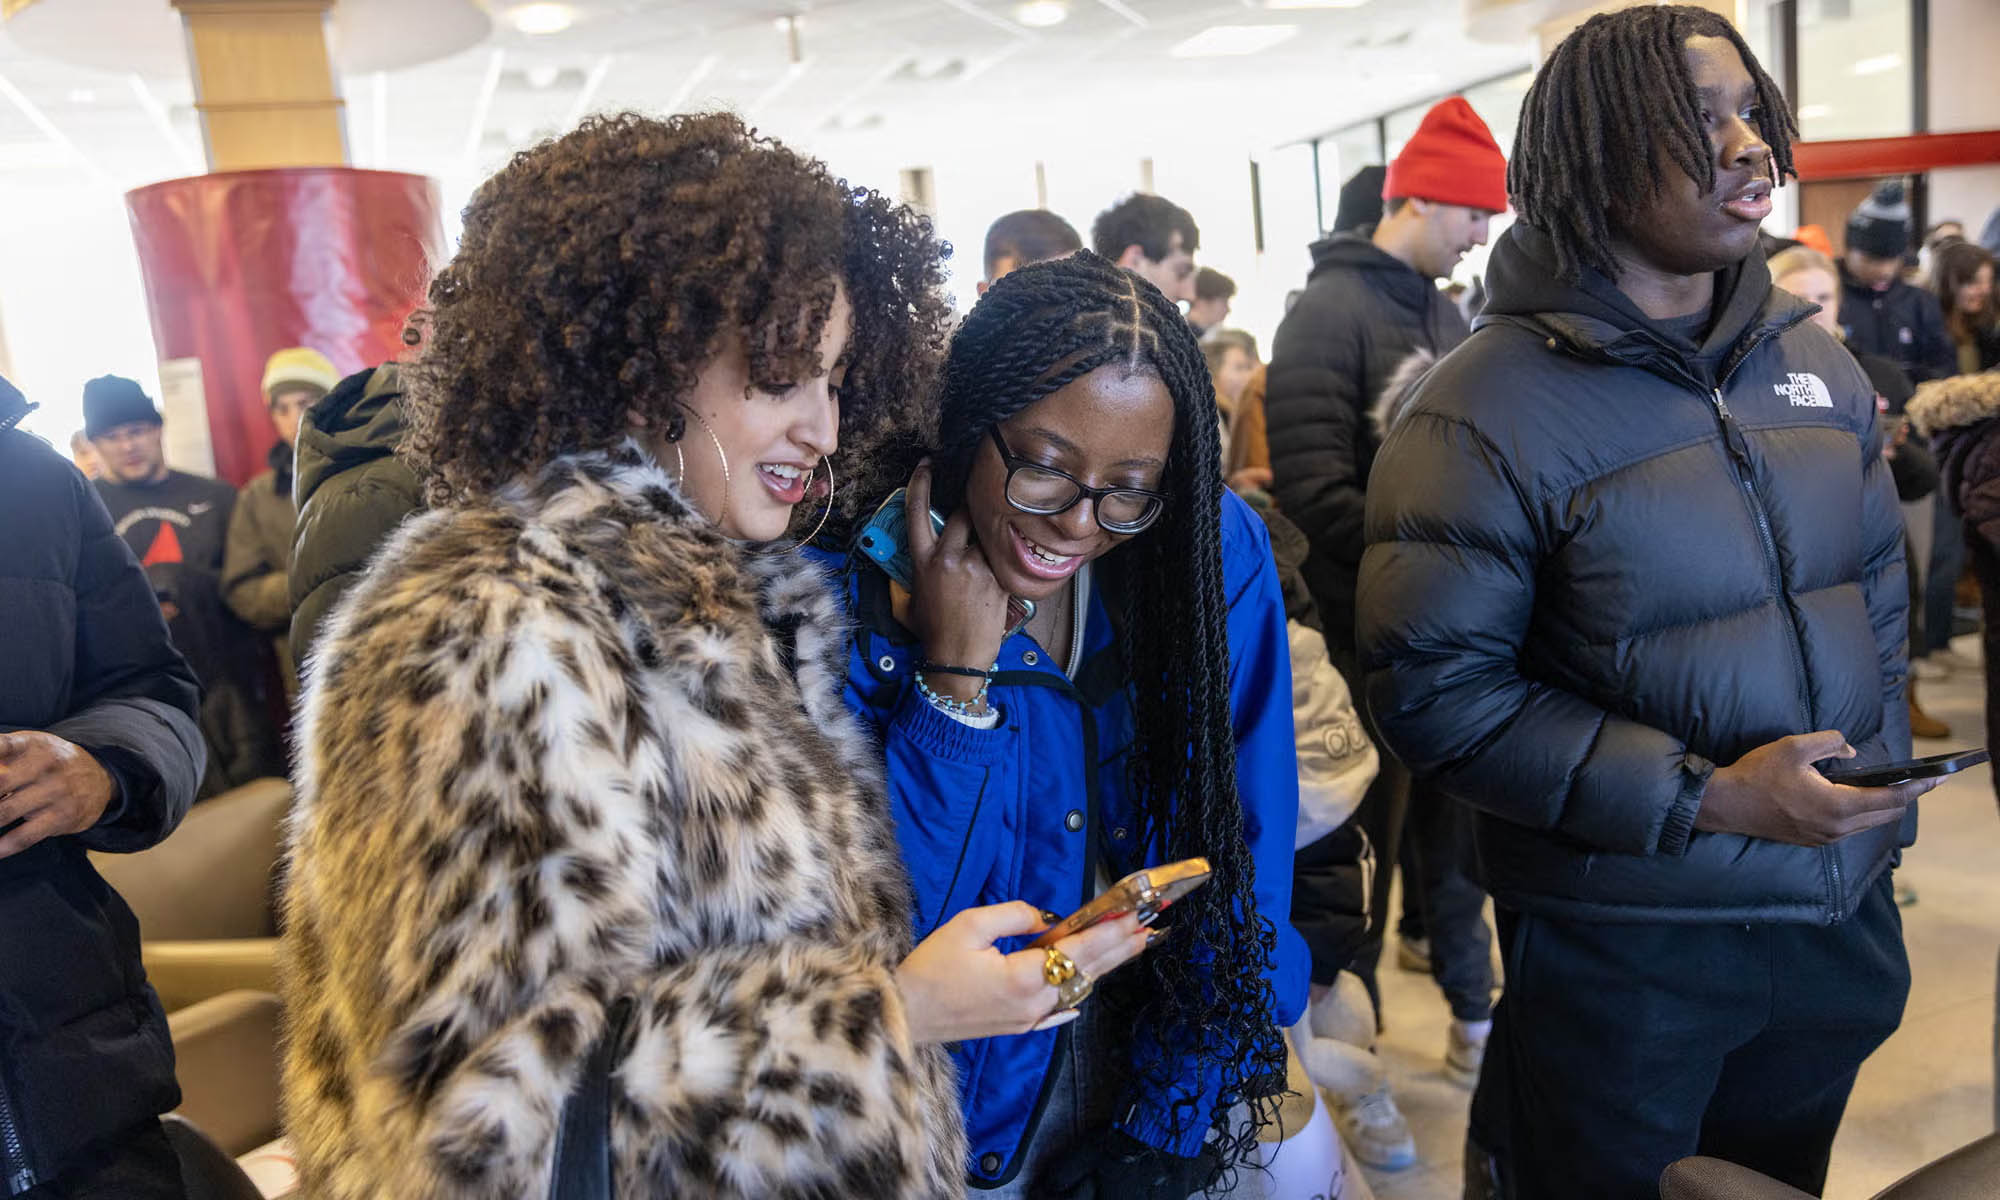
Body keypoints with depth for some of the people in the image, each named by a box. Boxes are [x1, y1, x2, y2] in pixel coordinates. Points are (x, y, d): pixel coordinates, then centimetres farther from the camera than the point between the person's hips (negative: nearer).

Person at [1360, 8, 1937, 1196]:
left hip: (1840, 919, 7)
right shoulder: (1487, 409, -17)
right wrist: (1703, 799, -23)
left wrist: (1880, 807, 8)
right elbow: (1437, 688, -20)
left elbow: (1880, 594, 14)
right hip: (1623, 952, -6)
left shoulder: (1820, 367, 4)